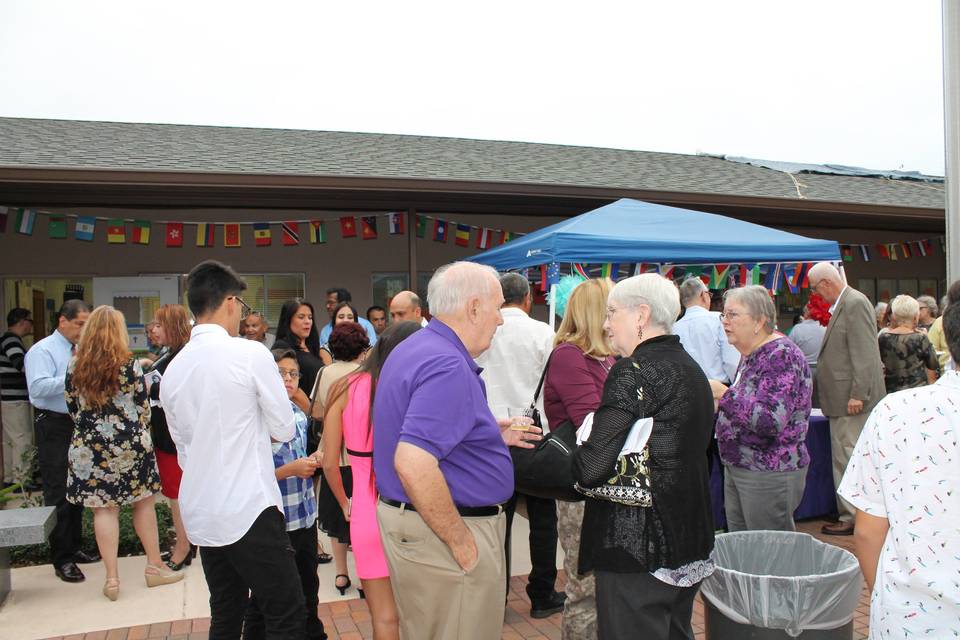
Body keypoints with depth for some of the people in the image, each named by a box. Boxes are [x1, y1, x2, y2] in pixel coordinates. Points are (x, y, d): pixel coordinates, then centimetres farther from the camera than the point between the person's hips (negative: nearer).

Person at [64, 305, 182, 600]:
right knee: (144, 501, 11)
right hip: (130, 443, -2)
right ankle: (155, 567, 20)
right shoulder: (130, 364, -10)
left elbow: (72, 407, 5)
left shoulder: (75, 367, -1)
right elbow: (143, 405, -5)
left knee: (103, 508, 6)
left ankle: (111, 578, 9)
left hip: (89, 447, 2)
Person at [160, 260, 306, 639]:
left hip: (200, 513, 7)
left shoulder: (173, 370, 6)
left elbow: (183, 449, 14)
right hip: (249, 509, -7)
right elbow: (285, 429, -5)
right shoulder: (251, 354, -13)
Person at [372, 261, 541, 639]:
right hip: (442, 534, -10)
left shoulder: (414, 349, 9)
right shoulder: (448, 366, -24)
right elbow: (413, 465, -33)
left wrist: (489, 436, 14)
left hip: (406, 518, 10)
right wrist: (462, 544, -23)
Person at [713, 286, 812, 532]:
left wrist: (724, 394, -26)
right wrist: (718, 402, 8)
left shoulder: (780, 355, -18)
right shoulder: (752, 354, 11)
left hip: (770, 474, -9)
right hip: (737, 469, 9)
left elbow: (772, 421, -29)